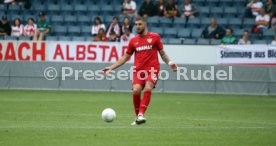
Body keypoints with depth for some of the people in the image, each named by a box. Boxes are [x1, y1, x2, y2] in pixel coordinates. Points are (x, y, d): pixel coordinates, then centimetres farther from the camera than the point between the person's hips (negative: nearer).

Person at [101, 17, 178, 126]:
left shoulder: (155, 37, 7)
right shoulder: (133, 41, 13)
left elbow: (162, 53, 13)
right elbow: (125, 57, 20)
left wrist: (169, 62, -5)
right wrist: (111, 68, 14)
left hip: (152, 69, -2)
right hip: (138, 70, 2)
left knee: (148, 89, -25)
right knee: (136, 90, -19)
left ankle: (141, 114, -30)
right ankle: (138, 116, -4)